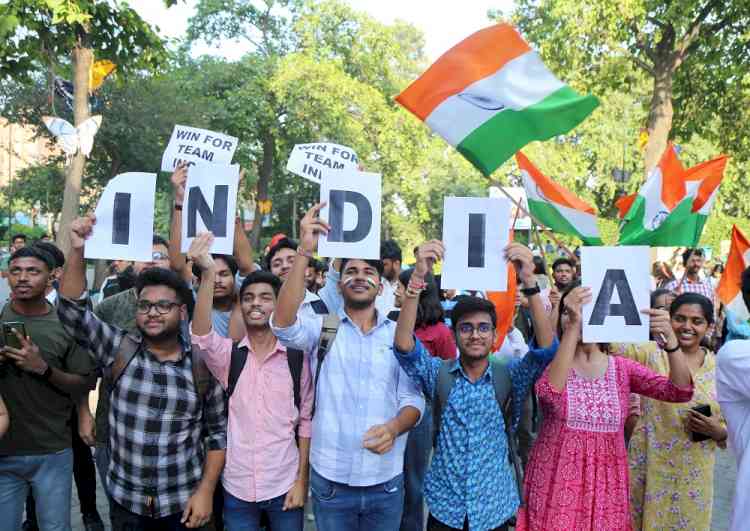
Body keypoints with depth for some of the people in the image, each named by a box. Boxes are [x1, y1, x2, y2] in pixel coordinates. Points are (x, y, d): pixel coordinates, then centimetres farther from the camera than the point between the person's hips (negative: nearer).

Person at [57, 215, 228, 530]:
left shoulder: (203, 363, -8)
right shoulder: (119, 350, -5)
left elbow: (218, 432, -2)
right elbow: (71, 310, -13)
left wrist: (206, 491, -6)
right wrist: (78, 250, -24)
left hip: (183, 503, -1)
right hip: (125, 501, 2)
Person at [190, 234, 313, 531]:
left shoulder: (296, 357, -4)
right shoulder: (227, 354, -3)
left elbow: (306, 420, 0)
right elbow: (202, 334, -24)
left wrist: (302, 480, -3)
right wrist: (208, 273, -36)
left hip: (284, 486, 0)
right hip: (236, 488, 1)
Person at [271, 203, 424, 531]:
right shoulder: (322, 328, -1)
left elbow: (413, 399, -1)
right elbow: (282, 322, -22)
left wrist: (393, 427, -23)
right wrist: (305, 251, -30)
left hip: (386, 481, 1)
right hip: (330, 479, -1)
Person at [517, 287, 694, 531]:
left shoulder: (622, 368, 2)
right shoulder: (550, 362, -5)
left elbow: (680, 391, -11)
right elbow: (550, 391, -29)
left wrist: (670, 337, -28)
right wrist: (573, 326, -37)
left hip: (605, 486, 2)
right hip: (556, 485, -2)